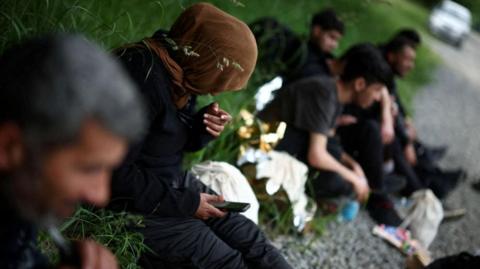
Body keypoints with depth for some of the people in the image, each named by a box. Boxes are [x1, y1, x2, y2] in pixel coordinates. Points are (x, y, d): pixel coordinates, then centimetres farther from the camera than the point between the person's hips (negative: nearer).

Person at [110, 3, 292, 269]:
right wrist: (184, 203, -18)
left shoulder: (179, 71, 1)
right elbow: (116, 174, -26)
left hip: (173, 185, 9)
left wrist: (203, 128, -8)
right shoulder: (144, 76, -26)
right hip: (137, 207, -8)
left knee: (252, 240, 0)